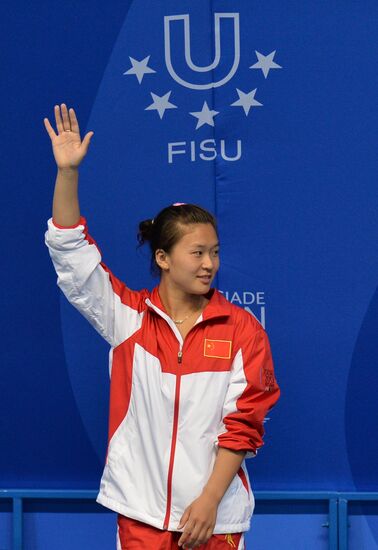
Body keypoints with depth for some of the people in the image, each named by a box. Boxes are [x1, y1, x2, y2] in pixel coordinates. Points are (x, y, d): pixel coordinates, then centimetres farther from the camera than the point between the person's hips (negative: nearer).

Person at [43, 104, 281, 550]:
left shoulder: (242, 329, 0)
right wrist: (67, 171, -12)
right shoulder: (128, 315, 2)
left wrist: (210, 500, -10)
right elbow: (71, 251, -2)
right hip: (141, 512, 1)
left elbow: (243, 422, -3)